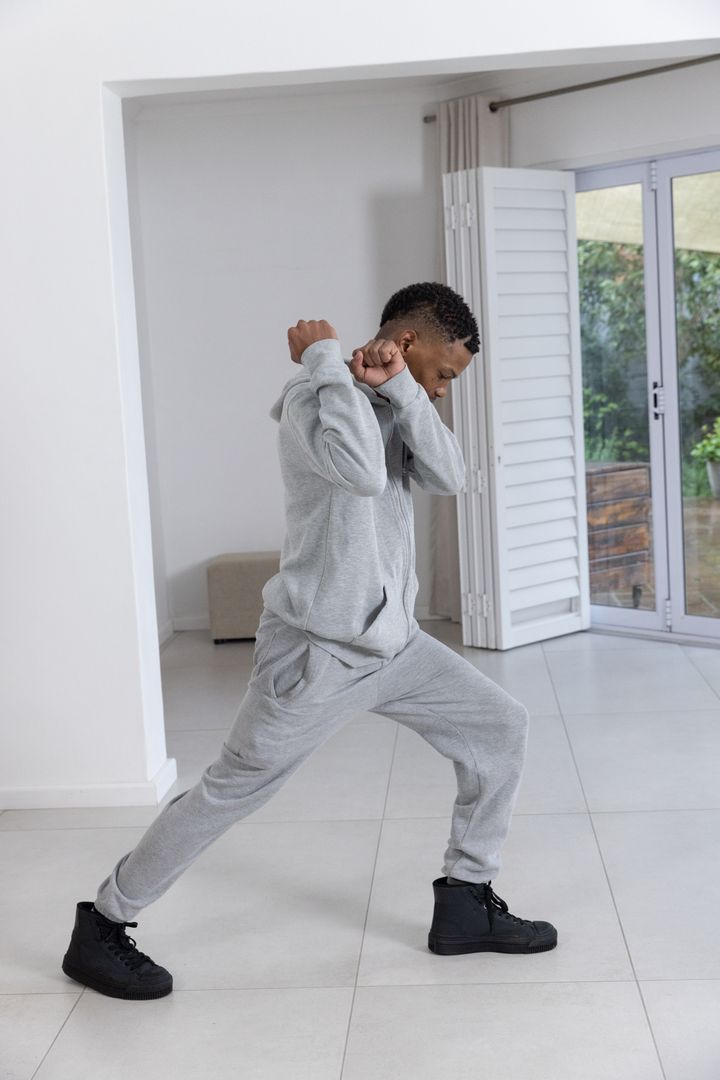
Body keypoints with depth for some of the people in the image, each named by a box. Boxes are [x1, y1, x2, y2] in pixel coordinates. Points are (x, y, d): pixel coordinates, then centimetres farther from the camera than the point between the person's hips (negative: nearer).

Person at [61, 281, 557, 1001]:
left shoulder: (389, 408, 10)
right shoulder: (313, 399, -15)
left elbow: (448, 477, -5)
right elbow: (363, 473, -36)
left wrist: (397, 386, -14)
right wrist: (327, 360, -25)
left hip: (392, 639, 8)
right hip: (318, 649, -8)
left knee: (500, 727, 6)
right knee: (231, 788, -1)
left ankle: (465, 903, 17)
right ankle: (101, 929, 14)